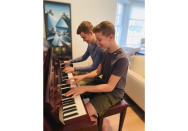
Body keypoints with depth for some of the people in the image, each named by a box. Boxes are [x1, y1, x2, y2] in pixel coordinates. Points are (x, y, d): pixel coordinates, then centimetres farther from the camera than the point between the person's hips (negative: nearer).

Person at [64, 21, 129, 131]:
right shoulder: (106, 52, 0)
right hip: (103, 85, 8)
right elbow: (98, 71, 6)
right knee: (75, 94, 8)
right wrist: (83, 76, -8)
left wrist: (85, 88, -30)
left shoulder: (122, 59, -26)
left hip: (113, 93, -8)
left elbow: (110, 87, -27)